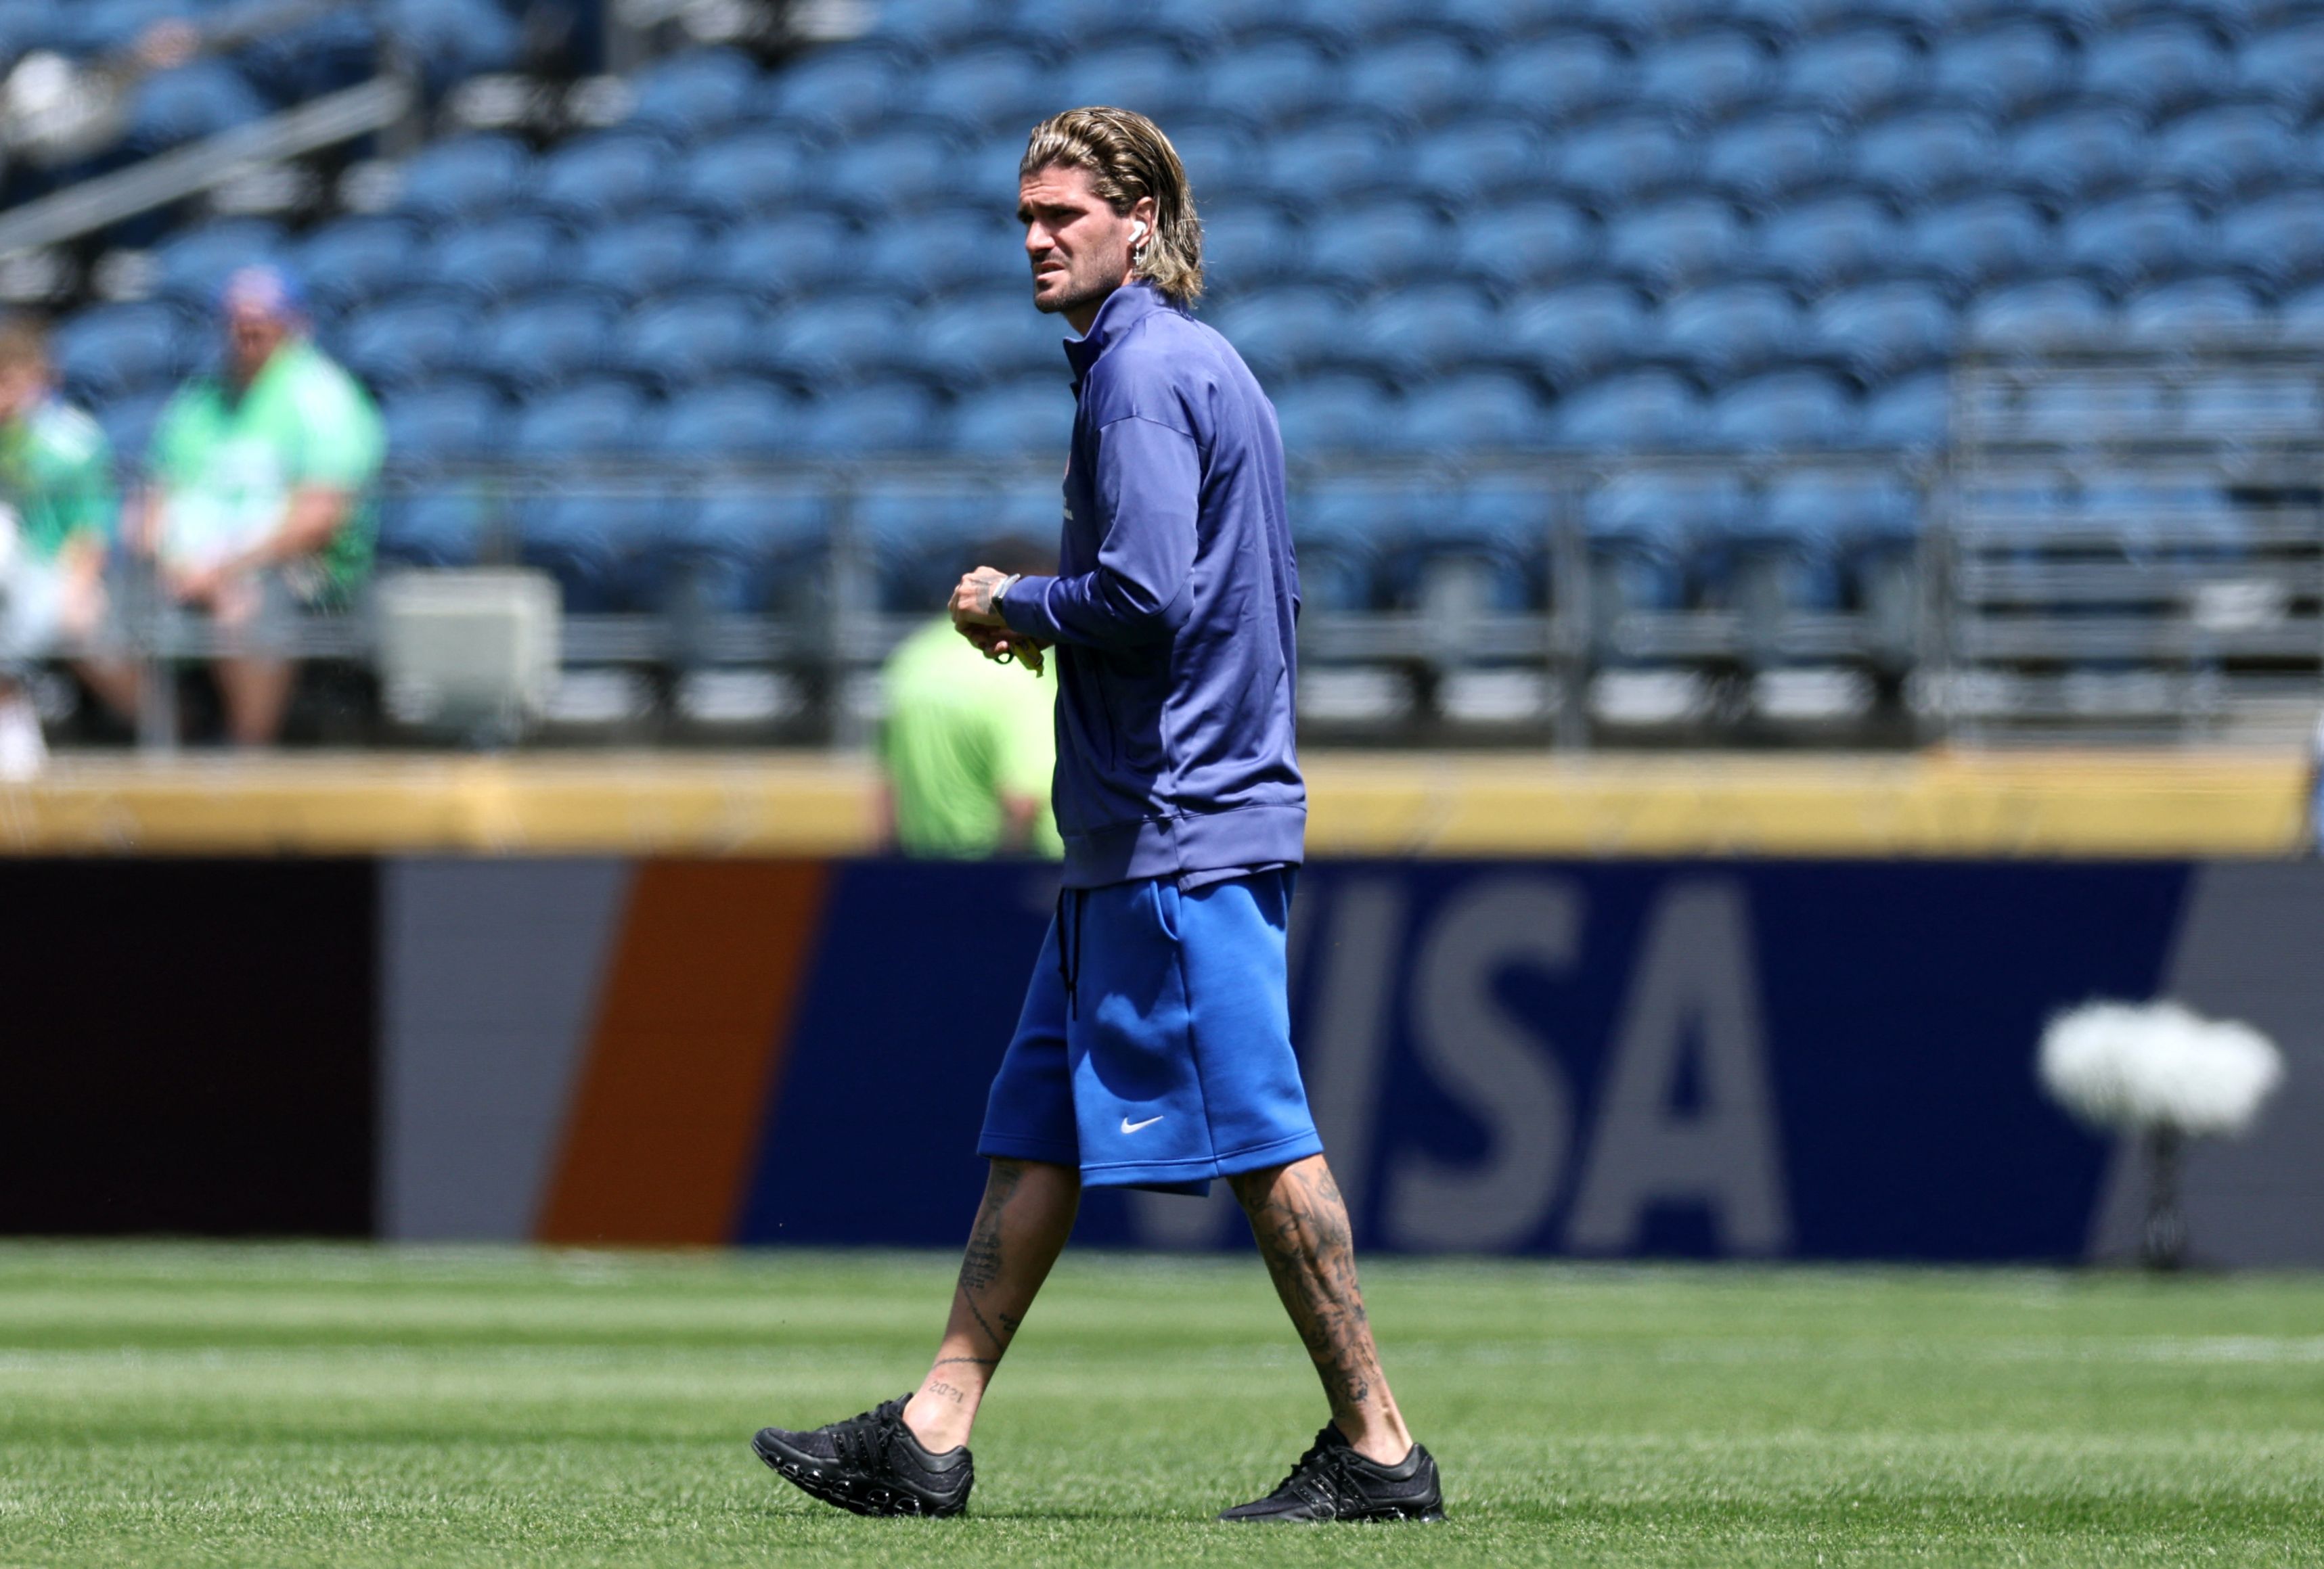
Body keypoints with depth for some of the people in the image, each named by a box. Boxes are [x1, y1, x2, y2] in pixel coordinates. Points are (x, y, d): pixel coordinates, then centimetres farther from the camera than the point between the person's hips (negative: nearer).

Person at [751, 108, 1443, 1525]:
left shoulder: (1144, 372, -13)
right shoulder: (1211, 367, 18)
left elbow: (1144, 594, -24)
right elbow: (1273, 596, 24)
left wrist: (1019, 606, -6)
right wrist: (1046, 618, 19)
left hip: (1181, 825, -11)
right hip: (1136, 833, 11)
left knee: (1260, 1139, -7)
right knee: (1037, 1130, 9)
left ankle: (1380, 1449, -4)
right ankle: (931, 1438, 9)